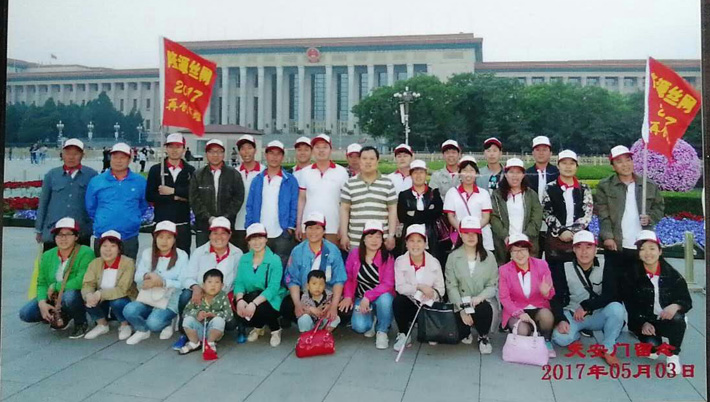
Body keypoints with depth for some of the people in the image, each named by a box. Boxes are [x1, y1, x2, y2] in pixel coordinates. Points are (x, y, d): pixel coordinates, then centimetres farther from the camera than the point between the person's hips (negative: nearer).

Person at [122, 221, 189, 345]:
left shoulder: (181, 256, -8)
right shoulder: (147, 253, 3)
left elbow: (182, 283, -14)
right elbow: (137, 277, 0)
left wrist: (162, 282, -29)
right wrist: (147, 276, -24)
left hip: (170, 302, -4)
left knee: (153, 323, -28)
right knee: (129, 310, -24)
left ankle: (167, 324, 11)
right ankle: (142, 330, 9)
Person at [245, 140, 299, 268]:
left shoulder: (290, 181, 2)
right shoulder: (257, 180, 9)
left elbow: (294, 207, 1)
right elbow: (250, 206, 8)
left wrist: (291, 227, -8)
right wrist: (250, 228, 0)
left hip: (282, 235, -2)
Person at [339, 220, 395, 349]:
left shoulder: (387, 257, -14)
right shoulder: (354, 253, -6)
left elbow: (388, 284, -21)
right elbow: (348, 277, 3)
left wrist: (368, 297, -29)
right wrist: (348, 296, -10)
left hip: (381, 297, -1)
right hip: (361, 298, 2)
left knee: (385, 298, -37)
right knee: (359, 327, -23)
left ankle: (382, 331, -7)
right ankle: (372, 320, 17)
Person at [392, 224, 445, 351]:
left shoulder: (434, 262, -5)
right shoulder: (400, 261, -8)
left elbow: (440, 289, -4)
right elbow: (399, 287, -16)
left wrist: (432, 294, -25)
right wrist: (419, 287, -28)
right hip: (410, 303, 0)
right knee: (397, 302, -32)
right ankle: (403, 335, -7)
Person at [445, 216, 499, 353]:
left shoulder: (489, 256, 3)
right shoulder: (453, 257, 0)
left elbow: (493, 285, 0)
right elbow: (451, 286, -5)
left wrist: (480, 297, -21)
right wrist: (462, 309, -18)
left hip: (483, 301, 0)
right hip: (461, 302, 0)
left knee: (484, 309, -34)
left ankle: (483, 337, 0)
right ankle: (466, 333, 20)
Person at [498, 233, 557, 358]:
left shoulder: (541, 264, -3)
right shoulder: (504, 270, -5)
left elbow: (551, 293, -2)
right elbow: (504, 297, -6)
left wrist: (546, 292, -28)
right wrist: (519, 313, -21)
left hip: (539, 309, 1)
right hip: (516, 311, -1)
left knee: (547, 315, -33)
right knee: (522, 331, -30)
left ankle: (546, 341, -1)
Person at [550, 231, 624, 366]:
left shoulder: (604, 269, -5)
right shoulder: (565, 269, -6)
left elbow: (610, 295, -16)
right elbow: (556, 298, -9)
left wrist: (586, 306, -24)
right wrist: (561, 320, -25)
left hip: (597, 315, 1)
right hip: (572, 315, -1)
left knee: (617, 308, -30)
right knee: (560, 338, -30)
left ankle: (608, 349, -10)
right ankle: (579, 334, 7)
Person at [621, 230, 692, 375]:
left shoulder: (672, 274, -4)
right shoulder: (632, 275, -6)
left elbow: (687, 301, -3)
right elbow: (630, 304, -3)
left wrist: (676, 306, -27)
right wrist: (643, 323, -18)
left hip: (667, 321, 1)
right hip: (643, 322, -1)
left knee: (678, 318, -32)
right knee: (652, 345, -27)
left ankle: (673, 355, -7)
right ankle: (654, 346, 14)